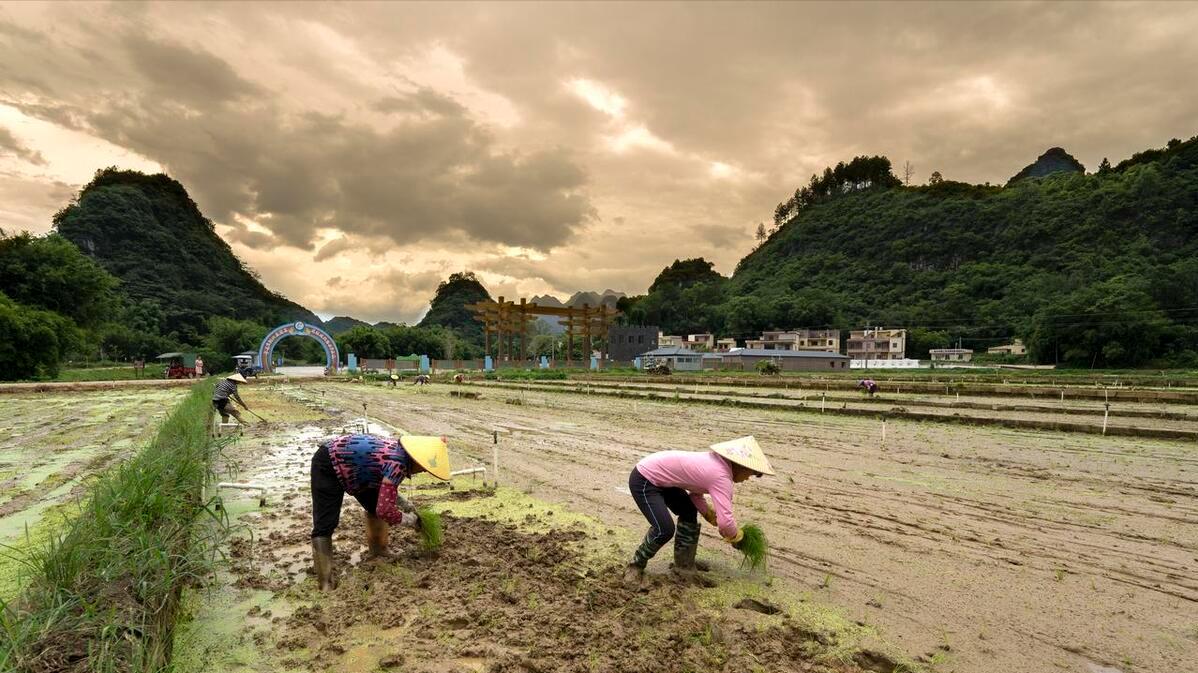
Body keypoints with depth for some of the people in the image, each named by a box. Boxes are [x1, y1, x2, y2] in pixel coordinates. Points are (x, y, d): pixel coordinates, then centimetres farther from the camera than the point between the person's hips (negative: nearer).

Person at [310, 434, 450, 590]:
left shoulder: (399, 451, -3)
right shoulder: (398, 463, -30)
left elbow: (385, 488, 17)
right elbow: (385, 510, -29)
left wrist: (406, 504, 8)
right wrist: (410, 520, -13)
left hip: (345, 461, 10)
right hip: (328, 465, -10)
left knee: (376, 506, 13)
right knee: (325, 525, -13)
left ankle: (379, 556, 27)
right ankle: (325, 585, -10)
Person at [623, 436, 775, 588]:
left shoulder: (716, 464, 5)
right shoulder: (721, 476, -22)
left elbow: (695, 493, 16)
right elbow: (725, 521, -29)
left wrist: (712, 516, 7)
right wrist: (736, 537, -8)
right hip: (643, 480, -10)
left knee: (689, 511, 17)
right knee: (665, 529, -18)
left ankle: (683, 564, 26)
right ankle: (636, 566, 6)